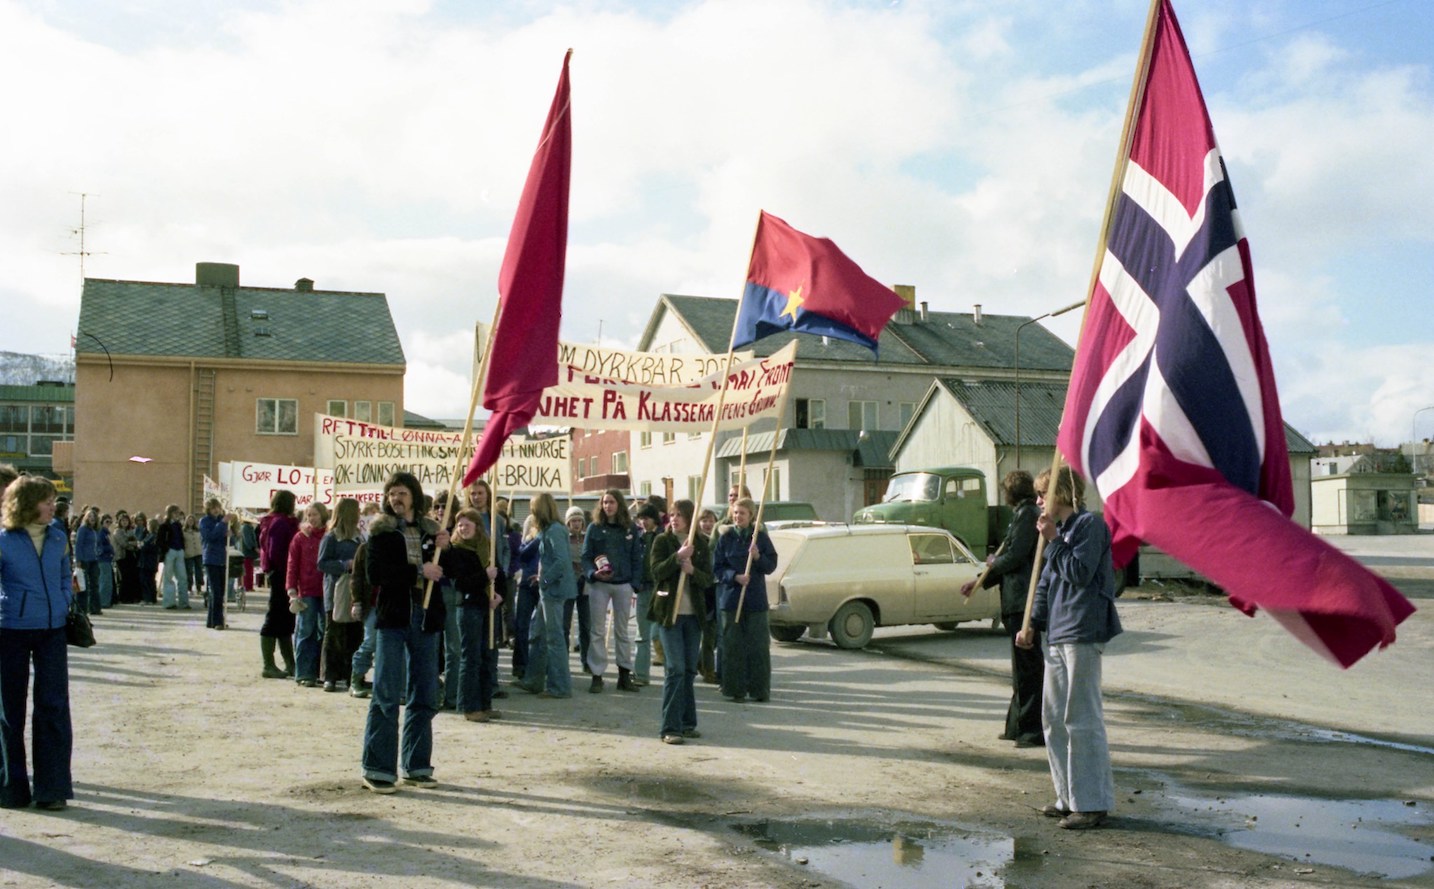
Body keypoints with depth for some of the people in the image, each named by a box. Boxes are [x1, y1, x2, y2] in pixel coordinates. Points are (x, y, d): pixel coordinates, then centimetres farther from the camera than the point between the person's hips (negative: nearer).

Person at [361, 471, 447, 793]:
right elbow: (375, 573, -11)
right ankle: (378, 769, 1)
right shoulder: (381, 531, 3)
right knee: (386, 695, -5)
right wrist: (418, 571, -14)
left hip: (426, 619, 4)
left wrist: (443, 550, -8)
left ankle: (416, 766, 16)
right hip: (392, 618, -4)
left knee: (425, 696, 7)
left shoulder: (431, 531, 12)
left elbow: (446, 573, 9)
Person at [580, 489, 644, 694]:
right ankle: (597, 675, 6)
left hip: (623, 585, 1)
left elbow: (637, 558, 4)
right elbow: (585, 556, 0)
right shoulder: (594, 528, 1)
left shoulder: (631, 529, 4)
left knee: (623, 630, 9)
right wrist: (593, 573, -18)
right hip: (599, 585, -1)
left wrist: (635, 584, -4)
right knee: (598, 631, 1)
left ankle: (624, 675, 16)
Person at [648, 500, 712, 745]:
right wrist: (678, 557, -23)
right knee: (675, 669, -10)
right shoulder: (662, 541, 1)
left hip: (694, 614, 4)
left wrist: (692, 571, -17)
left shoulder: (701, 544, 7)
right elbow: (657, 571, -11)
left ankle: (687, 724, 18)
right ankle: (670, 728, -9)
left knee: (690, 670, 9)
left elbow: (708, 580, 2)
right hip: (669, 612, -3)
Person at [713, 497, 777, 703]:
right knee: (733, 645, 0)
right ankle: (736, 689, 8)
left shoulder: (761, 537, 4)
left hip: (756, 599, 0)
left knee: (758, 645, 0)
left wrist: (758, 557, -16)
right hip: (731, 599, 0)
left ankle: (759, 689, 10)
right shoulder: (725, 538, 3)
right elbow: (717, 568, 2)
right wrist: (735, 576, -15)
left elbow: (771, 565, 3)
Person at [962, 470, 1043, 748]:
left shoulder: (1026, 514, -13)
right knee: (1023, 667, 15)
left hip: (1023, 602, -11)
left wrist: (993, 562, 0)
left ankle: (1035, 730, -3)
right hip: (1020, 602, 11)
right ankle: (1018, 726, 24)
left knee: (1028, 667, -6)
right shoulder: (1027, 513, 18)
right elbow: (1014, 561, 22)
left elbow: (1015, 557, -21)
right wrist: (979, 582, 24)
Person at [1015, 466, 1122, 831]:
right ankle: (1070, 797, 22)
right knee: (1054, 716, 13)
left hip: (1083, 634, -10)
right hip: (1058, 634, 10)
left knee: (1082, 718, -6)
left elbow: (1080, 573, -19)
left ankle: (1093, 804, 2)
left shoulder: (1090, 524, -9)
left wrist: (1053, 540, -14)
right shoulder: (1060, 529, 18)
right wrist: (1032, 624, 14)